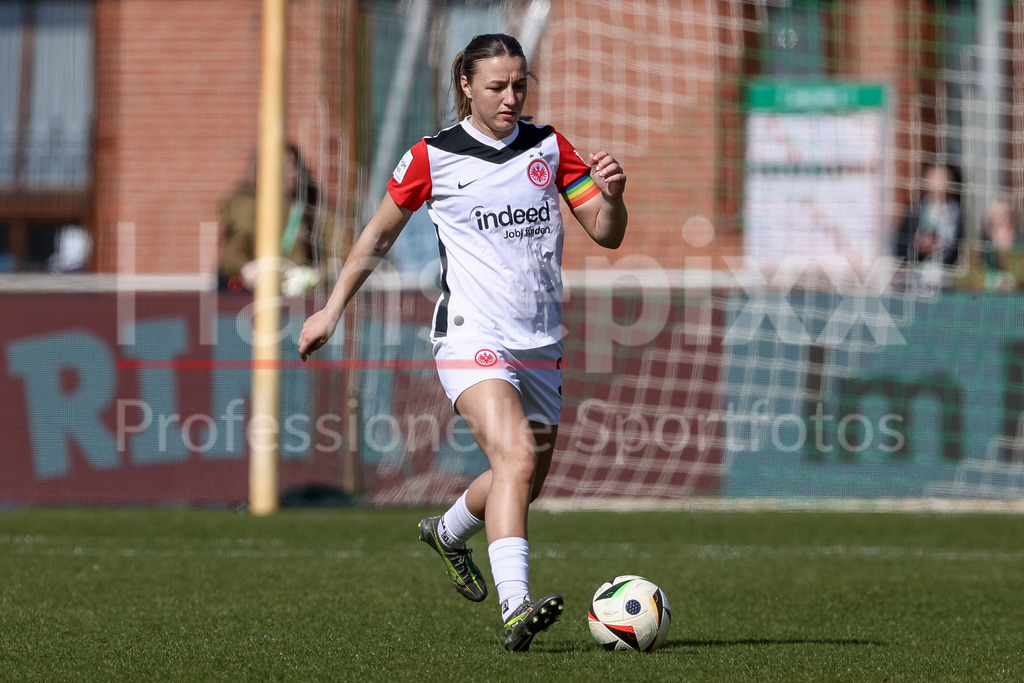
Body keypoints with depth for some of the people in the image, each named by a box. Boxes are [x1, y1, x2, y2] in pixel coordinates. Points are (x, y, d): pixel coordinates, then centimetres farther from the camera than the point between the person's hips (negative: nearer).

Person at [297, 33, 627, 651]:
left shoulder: (550, 148, 7)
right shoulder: (434, 158, -2)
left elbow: (607, 234, 6)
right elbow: (380, 235, 12)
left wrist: (611, 195, -16)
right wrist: (333, 310, 13)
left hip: (541, 346, 5)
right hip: (473, 338, -5)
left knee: (527, 482, 15)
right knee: (516, 455, -26)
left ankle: (448, 532, 47)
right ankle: (516, 610, -35)